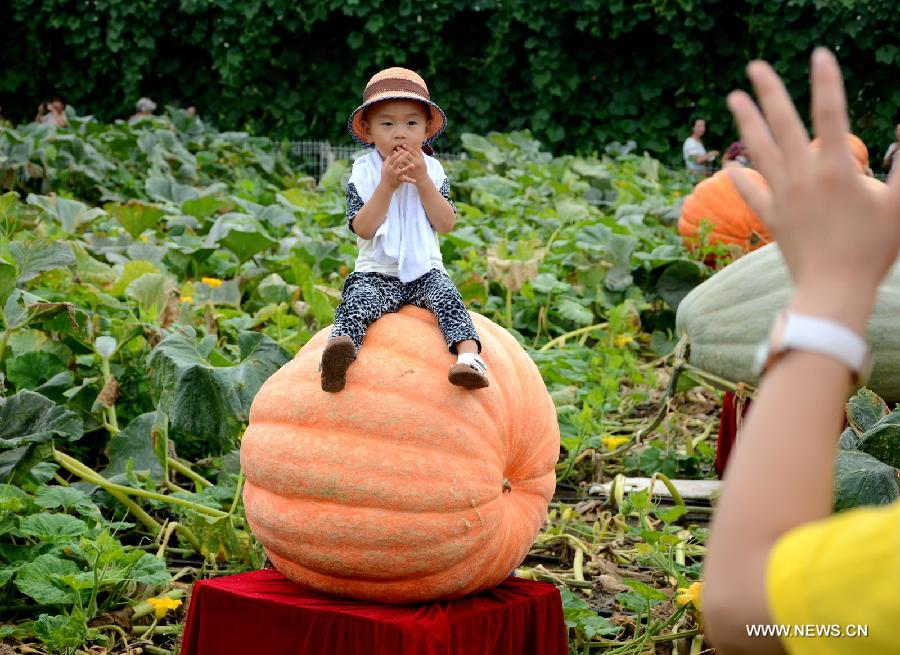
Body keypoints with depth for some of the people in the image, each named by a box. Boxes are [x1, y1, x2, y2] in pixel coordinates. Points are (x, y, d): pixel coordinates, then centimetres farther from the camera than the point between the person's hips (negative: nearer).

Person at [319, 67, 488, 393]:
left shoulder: (432, 170, 5)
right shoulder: (363, 173, -1)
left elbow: (446, 224, -7)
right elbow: (363, 229, -13)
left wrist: (423, 182, -16)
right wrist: (387, 185, -21)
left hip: (425, 271, 1)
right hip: (376, 273, -1)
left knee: (448, 297, -27)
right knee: (356, 302, -30)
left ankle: (469, 356, -44)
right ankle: (338, 349, -54)